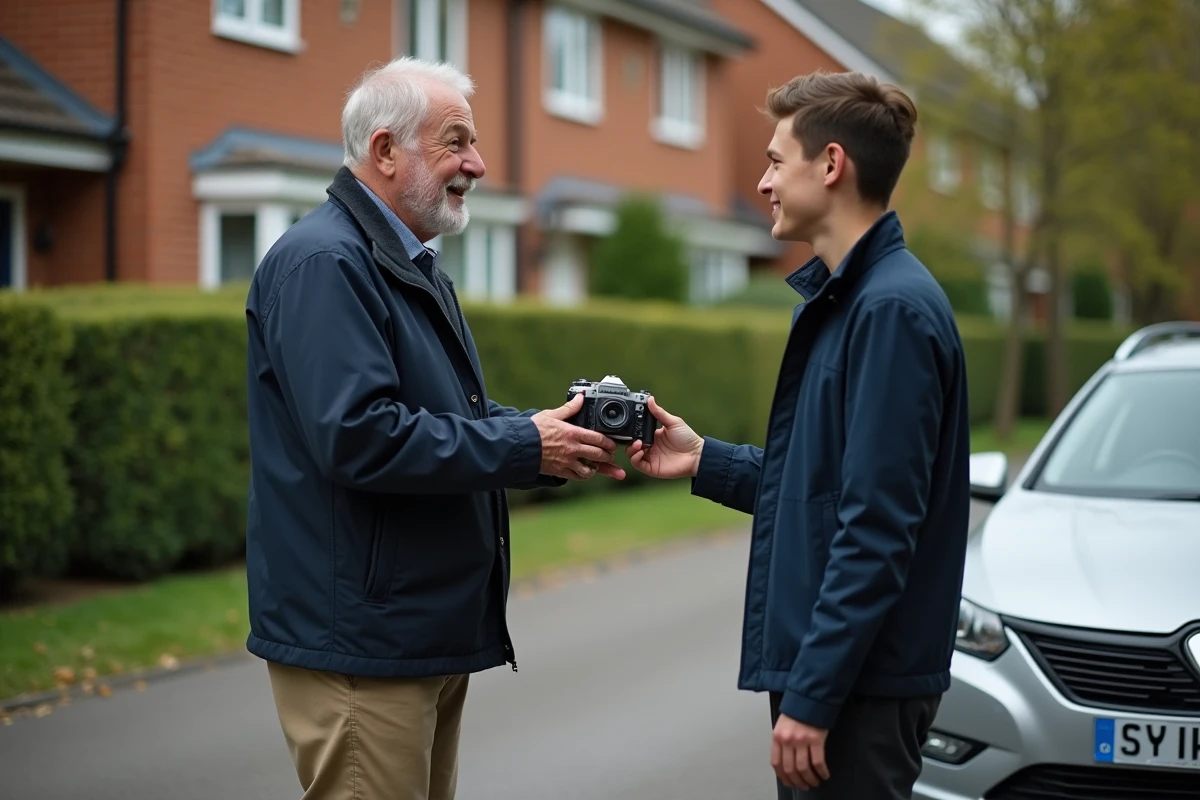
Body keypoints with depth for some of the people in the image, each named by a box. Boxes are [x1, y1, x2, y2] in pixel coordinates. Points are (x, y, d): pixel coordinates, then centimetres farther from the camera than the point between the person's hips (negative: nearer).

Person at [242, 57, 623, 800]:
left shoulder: (414, 265, 17)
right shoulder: (321, 262, -16)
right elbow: (358, 437, -27)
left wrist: (552, 437, 2)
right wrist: (525, 449, -19)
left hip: (435, 625, 10)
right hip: (361, 641, -10)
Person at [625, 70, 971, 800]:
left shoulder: (895, 308, -17)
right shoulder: (839, 299, 13)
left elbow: (878, 527, -22)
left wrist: (812, 695, -21)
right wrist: (706, 461, 11)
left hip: (863, 682, -9)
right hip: (815, 661, 9)